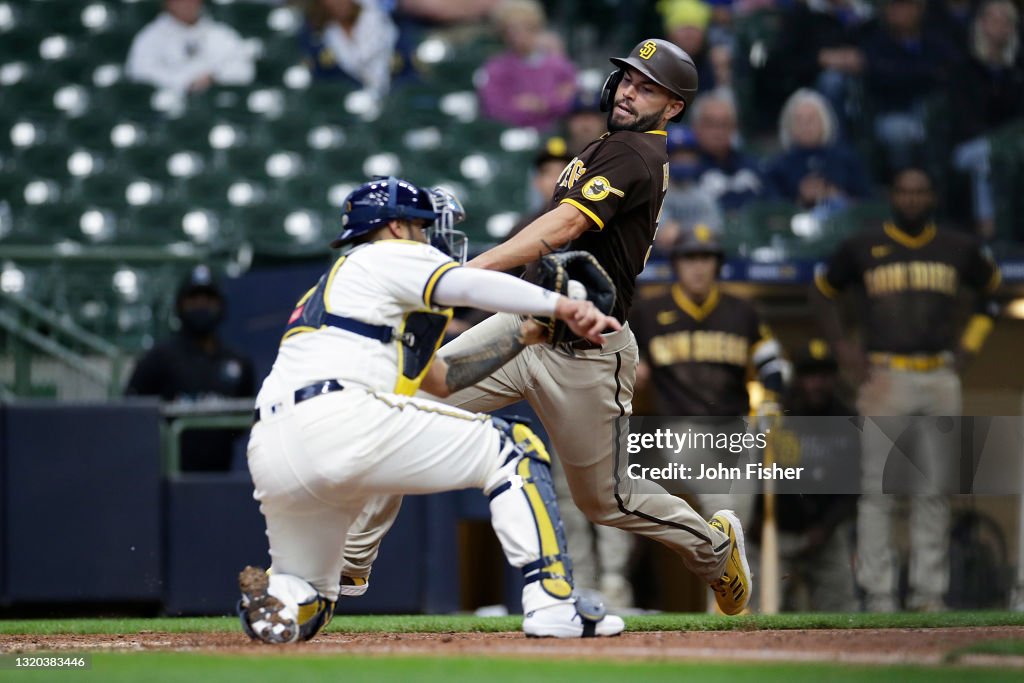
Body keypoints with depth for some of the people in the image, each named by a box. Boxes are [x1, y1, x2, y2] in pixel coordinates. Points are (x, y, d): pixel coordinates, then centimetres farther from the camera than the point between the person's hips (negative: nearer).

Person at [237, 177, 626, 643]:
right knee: (511, 450, 6)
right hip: (344, 422, -8)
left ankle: (273, 595, -14)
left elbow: (442, 377, 39)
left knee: (297, 610, 22)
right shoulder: (390, 256, 14)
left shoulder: (329, 290, 38)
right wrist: (560, 305, -11)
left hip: (268, 456, 8)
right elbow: (466, 284, -7)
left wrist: (524, 336, 35)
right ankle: (554, 604, -8)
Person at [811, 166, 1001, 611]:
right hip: (885, 376, -2)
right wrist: (843, 349, 7)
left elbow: (989, 290, 25)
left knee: (934, 491, 3)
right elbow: (823, 291, 17)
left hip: (940, 377, 2)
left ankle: (929, 591, 8)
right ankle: (878, 592, -3)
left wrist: (968, 346, 14)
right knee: (878, 489, -5)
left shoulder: (959, 250, 8)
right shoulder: (862, 248, 3)